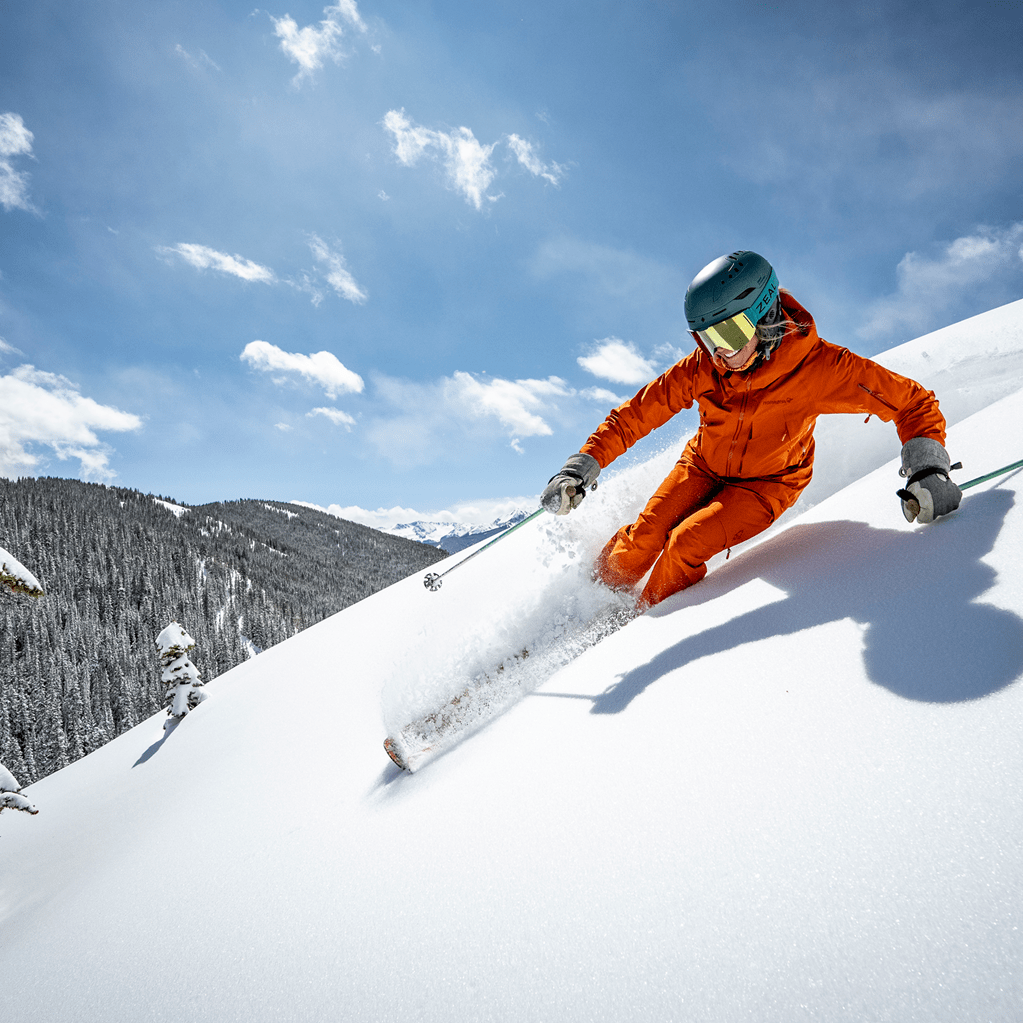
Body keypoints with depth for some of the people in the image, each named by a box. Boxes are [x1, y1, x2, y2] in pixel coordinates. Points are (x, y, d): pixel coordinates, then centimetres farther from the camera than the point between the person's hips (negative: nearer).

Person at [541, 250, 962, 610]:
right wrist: (582, 467, -21)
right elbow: (636, 413, -14)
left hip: (766, 483, -2)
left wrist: (927, 469, -35)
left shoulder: (816, 367, -29)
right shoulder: (702, 368, -22)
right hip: (703, 466, 3)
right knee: (644, 537, -12)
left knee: (686, 545, -22)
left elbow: (912, 401, -21)